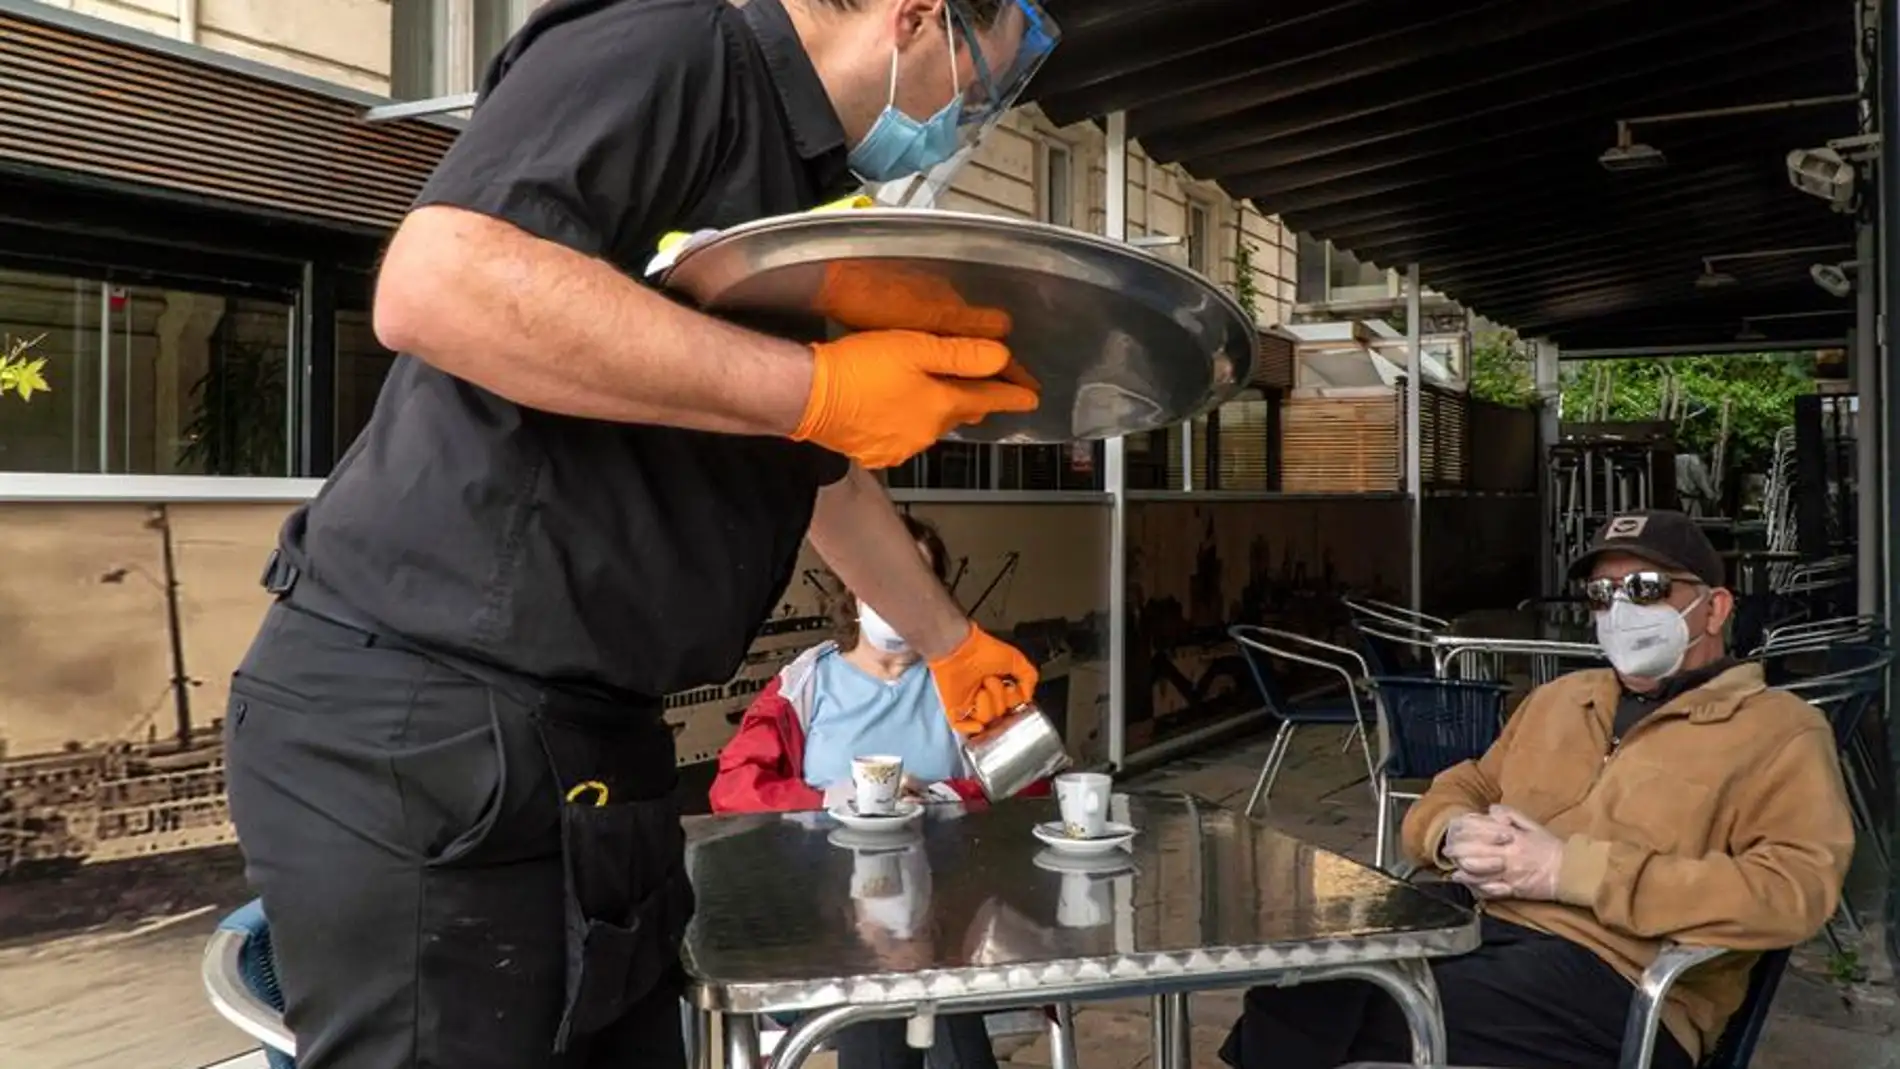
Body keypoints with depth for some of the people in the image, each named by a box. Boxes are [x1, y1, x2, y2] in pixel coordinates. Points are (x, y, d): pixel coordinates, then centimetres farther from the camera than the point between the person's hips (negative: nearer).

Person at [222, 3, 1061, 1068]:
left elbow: (827, 473, 29)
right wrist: (815, 386, -25)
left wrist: (951, 642, 37)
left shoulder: (804, 192, 17)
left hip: (588, 728, 9)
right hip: (416, 716, -9)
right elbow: (432, 285, -29)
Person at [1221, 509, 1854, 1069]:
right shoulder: (1557, 698, 26)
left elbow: (1793, 889, -10)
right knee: (1292, 985, -23)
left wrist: (1572, 869, -15)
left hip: (1610, 971, -5)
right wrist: (1459, 834, 1)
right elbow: (1457, 790, 29)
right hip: (1463, 921, 6)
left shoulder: (1779, 731, 6)